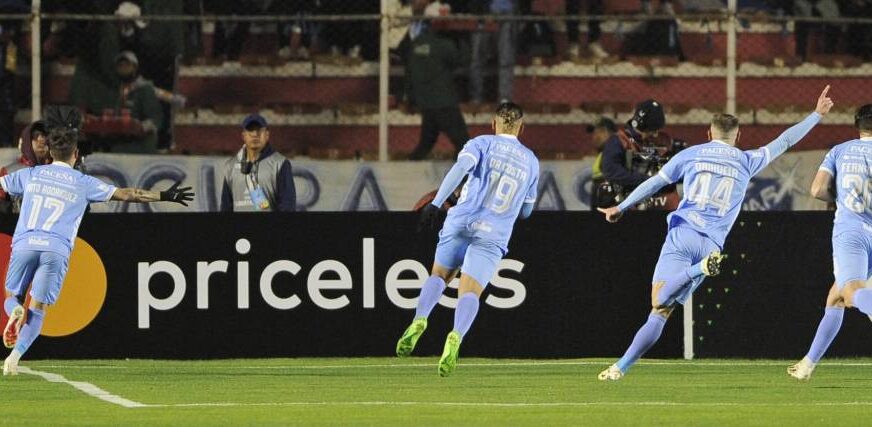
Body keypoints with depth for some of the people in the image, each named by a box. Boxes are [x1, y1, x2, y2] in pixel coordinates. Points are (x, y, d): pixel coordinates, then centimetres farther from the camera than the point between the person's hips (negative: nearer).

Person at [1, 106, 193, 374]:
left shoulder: (30, 175, 14)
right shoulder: (83, 183, 9)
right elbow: (125, 194, 9)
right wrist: (164, 196, 15)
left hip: (24, 243, 1)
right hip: (57, 249, -1)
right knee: (38, 309, 3)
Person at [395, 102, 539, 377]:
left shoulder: (482, 144, 6)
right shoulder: (530, 161, 16)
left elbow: (460, 167, -15)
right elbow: (526, 211, 24)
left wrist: (436, 203, -22)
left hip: (462, 221, 0)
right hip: (494, 235, 0)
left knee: (439, 275, 21)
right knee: (470, 291, -8)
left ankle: (419, 320, -4)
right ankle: (456, 337, -36)